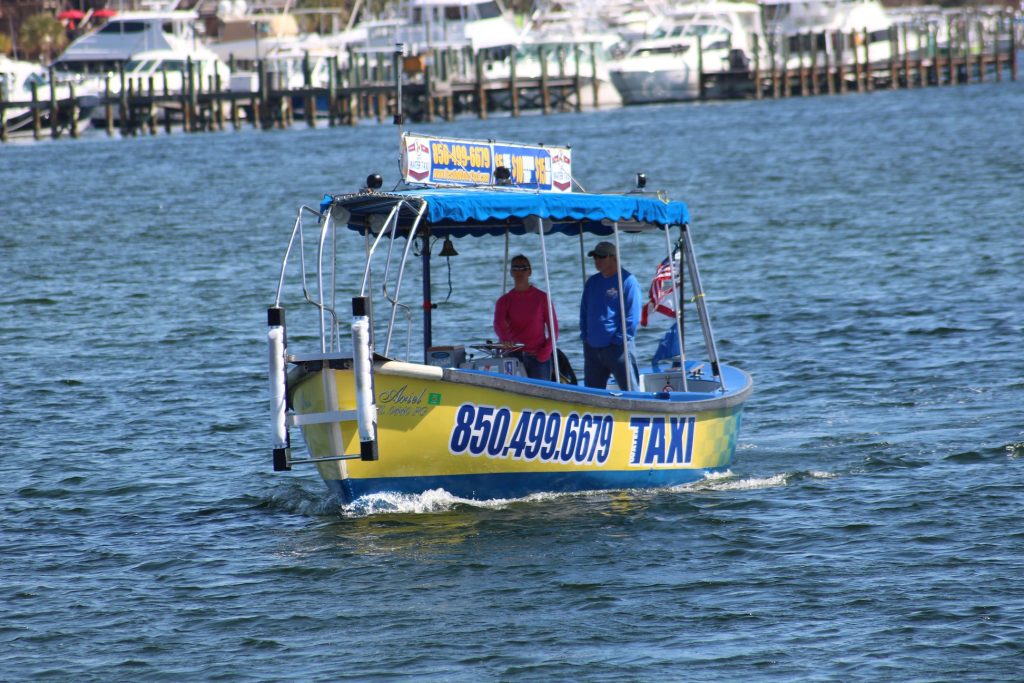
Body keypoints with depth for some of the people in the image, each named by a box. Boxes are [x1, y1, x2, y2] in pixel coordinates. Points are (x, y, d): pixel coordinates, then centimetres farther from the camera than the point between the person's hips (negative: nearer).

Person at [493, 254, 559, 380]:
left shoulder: (542, 298, 5)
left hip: (538, 358, -1)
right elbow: (498, 324, -10)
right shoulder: (504, 301, 7)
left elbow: (553, 329, 7)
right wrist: (505, 339, -32)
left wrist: (546, 351, -9)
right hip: (513, 356, 1)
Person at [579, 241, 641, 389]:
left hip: (617, 348, -7)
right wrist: (585, 336, 8)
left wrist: (620, 339, -15)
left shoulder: (628, 281, -6)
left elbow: (632, 317, -10)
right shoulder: (592, 282, 14)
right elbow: (584, 312, 20)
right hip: (592, 348, 7)